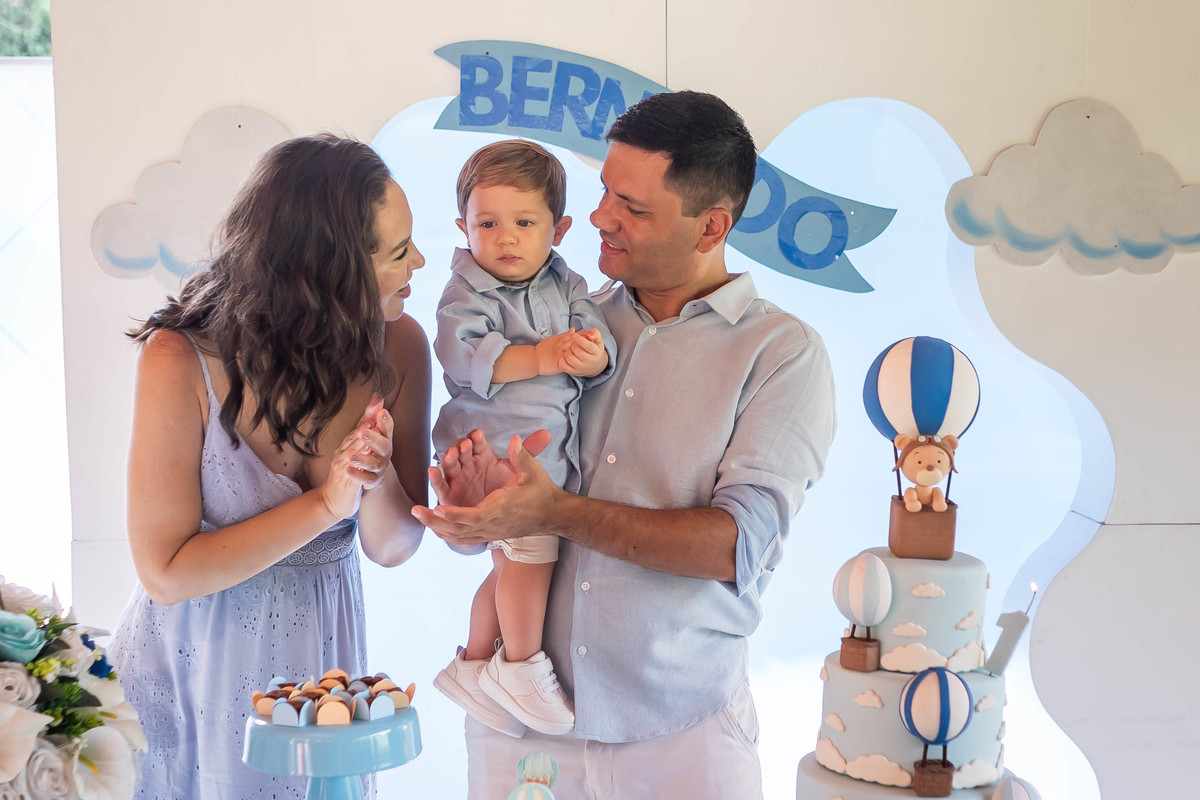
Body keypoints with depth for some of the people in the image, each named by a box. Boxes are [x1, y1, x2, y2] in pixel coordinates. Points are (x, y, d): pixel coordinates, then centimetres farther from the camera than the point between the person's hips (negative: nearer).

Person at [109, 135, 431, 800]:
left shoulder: (398, 346, -12)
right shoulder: (181, 361, -23)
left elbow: (392, 548, -6)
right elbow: (166, 572, -20)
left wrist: (378, 482, -27)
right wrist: (324, 503, -26)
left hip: (319, 644, 3)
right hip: (197, 663, -3)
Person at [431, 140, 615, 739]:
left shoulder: (567, 286, 6)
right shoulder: (465, 293, -9)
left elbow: (599, 342, -5)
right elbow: (463, 356, -25)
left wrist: (593, 355, -29)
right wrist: (538, 357, -34)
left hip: (553, 452, 6)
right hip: (494, 448, -6)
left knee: (512, 564, 16)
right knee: (531, 549, -9)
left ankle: (473, 664, 33)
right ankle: (523, 665, 13)